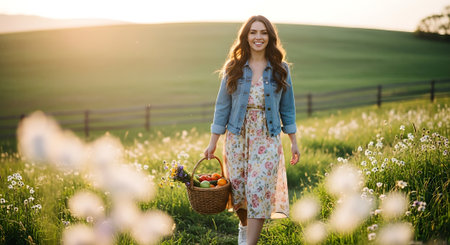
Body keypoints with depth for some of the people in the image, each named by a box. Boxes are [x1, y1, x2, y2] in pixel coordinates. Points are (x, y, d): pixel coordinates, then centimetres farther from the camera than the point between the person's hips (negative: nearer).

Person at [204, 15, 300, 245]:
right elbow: (222, 106, 4)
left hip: (267, 139, -1)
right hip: (237, 137, 1)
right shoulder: (233, 68, 2)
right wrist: (213, 142, 2)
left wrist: (294, 142, 7)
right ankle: (244, 226, 37)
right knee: (238, 189, 6)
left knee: (260, 190, -9)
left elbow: (287, 107, 8)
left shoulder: (280, 70, 3)